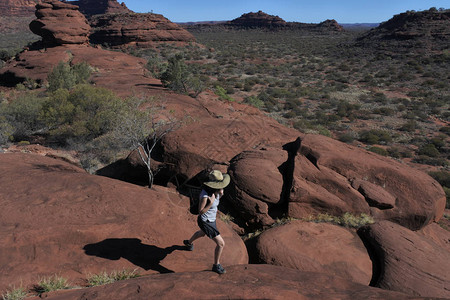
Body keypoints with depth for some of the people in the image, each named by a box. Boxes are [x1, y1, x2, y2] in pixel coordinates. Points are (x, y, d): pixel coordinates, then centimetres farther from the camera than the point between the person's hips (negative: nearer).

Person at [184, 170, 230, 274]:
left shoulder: (215, 190, -12)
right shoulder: (205, 195, -34)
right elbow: (200, 211, -26)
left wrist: (220, 195, -13)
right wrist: (211, 203, -37)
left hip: (212, 219, 9)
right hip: (206, 222, -9)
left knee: (202, 233, 38)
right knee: (221, 243, -4)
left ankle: (189, 242, 69)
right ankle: (216, 265, 18)